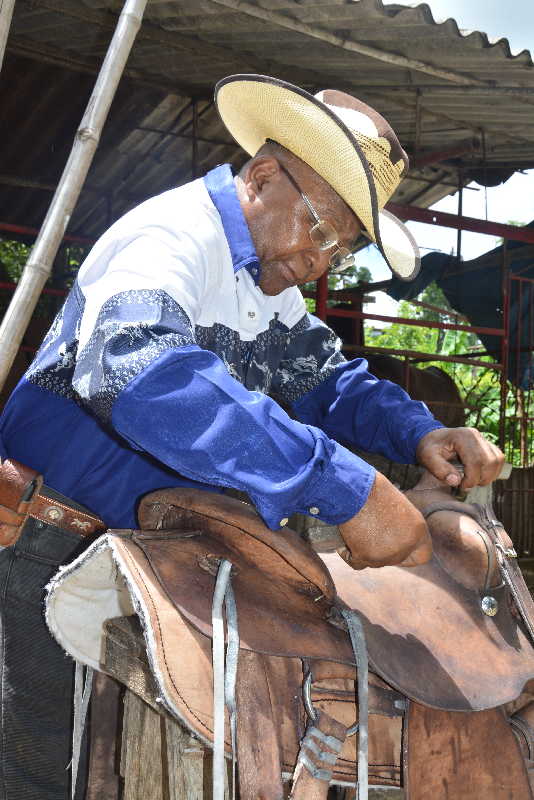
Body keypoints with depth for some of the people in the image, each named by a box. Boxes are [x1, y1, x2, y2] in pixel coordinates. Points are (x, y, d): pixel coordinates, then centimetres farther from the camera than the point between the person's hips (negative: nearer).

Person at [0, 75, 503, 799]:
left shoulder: (268, 280, 9)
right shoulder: (175, 233, -21)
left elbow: (329, 380, 14)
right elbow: (137, 368, -42)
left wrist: (419, 432, -8)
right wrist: (347, 487, -45)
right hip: (62, 553, -8)